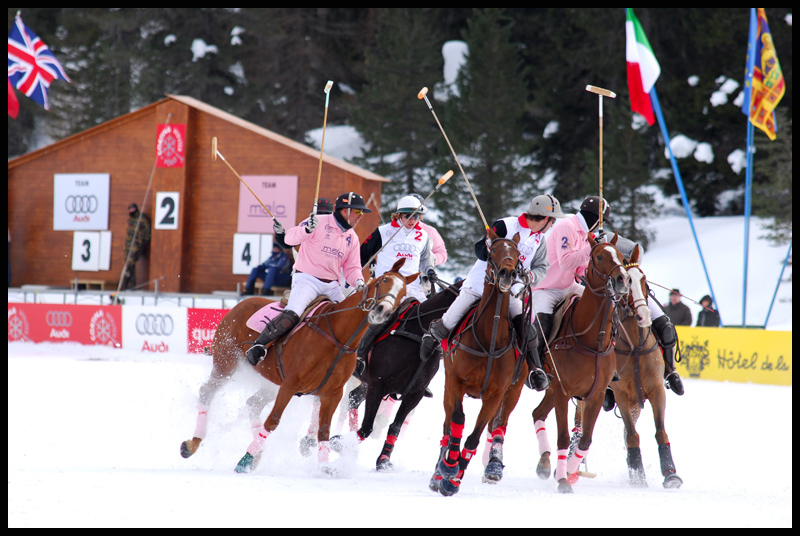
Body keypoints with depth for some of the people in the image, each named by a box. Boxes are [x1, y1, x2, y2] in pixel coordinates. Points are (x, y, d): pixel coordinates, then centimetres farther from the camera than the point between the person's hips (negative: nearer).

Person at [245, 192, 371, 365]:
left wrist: (358, 282, -7)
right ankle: (258, 346, -16)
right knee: (291, 316, -27)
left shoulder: (352, 238, 14)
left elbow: (351, 267, 16)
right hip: (307, 279, -7)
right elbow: (290, 238, -15)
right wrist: (307, 229, -36)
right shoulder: (320, 222, -7)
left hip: (332, 286, 7)